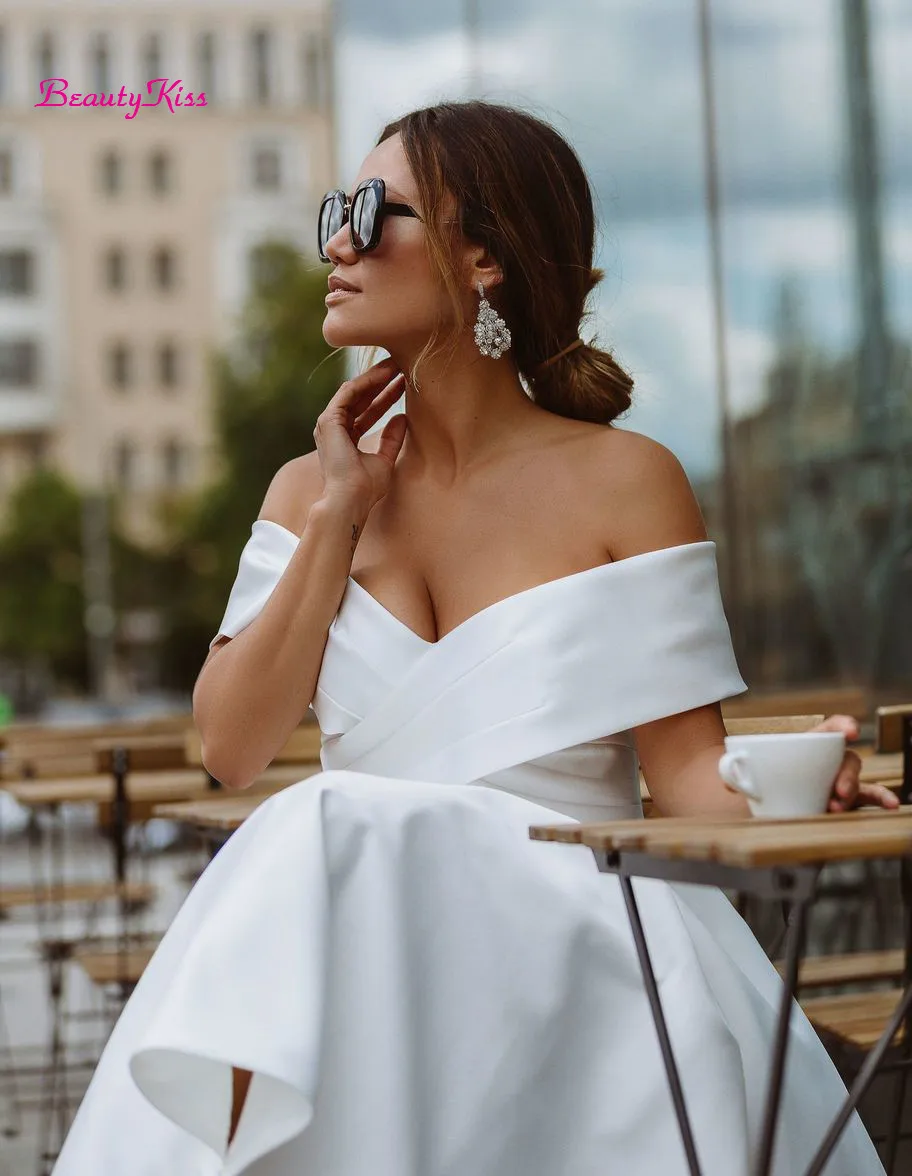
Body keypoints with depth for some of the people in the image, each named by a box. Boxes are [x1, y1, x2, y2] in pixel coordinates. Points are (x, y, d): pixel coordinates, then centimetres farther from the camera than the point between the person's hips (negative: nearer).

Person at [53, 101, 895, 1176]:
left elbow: (688, 771, -1)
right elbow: (233, 749, 2)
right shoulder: (312, 491, 14)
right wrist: (340, 518, 0)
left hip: (573, 933, -2)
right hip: (359, 946, 3)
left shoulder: (622, 481, 2)